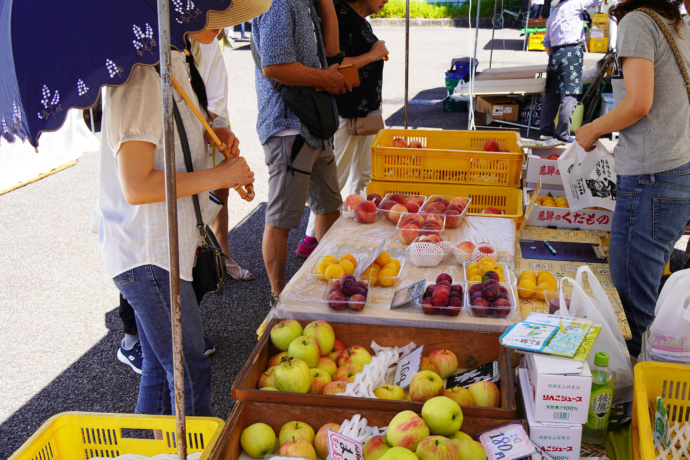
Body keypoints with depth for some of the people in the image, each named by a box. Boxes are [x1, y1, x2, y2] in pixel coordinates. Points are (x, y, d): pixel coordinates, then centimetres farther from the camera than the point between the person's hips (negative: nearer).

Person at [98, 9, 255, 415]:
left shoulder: (173, 62, 11)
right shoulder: (142, 74, -21)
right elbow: (136, 187, -25)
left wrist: (209, 137, 7)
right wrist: (218, 176, -17)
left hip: (169, 243, 10)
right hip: (147, 254, -10)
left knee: (162, 370, 19)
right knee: (191, 373, -1)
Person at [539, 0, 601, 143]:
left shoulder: (551, 17, 22)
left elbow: (546, 43, 27)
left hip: (555, 53, 7)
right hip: (571, 52, -7)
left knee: (551, 94, 11)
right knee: (569, 95, -7)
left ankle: (546, 130, 12)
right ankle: (563, 134, -10)